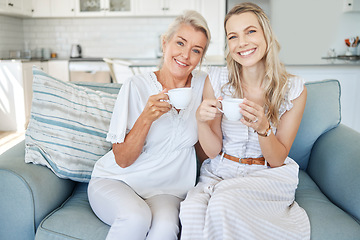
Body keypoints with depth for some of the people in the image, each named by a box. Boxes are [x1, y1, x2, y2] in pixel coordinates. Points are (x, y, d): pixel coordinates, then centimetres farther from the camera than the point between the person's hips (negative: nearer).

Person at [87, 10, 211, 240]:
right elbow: (122, 159, -11)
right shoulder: (137, 86, -9)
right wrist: (146, 118, -25)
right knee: (136, 217, -33)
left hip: (164, 190, 2)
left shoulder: (202, 83, 0)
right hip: (114, 181, -1)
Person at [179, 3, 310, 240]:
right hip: (220, 172, 1)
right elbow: (213, 151, -2)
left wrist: (262, 128, -24)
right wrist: (201, 121, -23)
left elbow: (278, 160, -4)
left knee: (225, 200, -31)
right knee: (192, 209, -29)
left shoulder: (294, 88, -8)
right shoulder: (217, 80, -6)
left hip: (267, 176, -1)